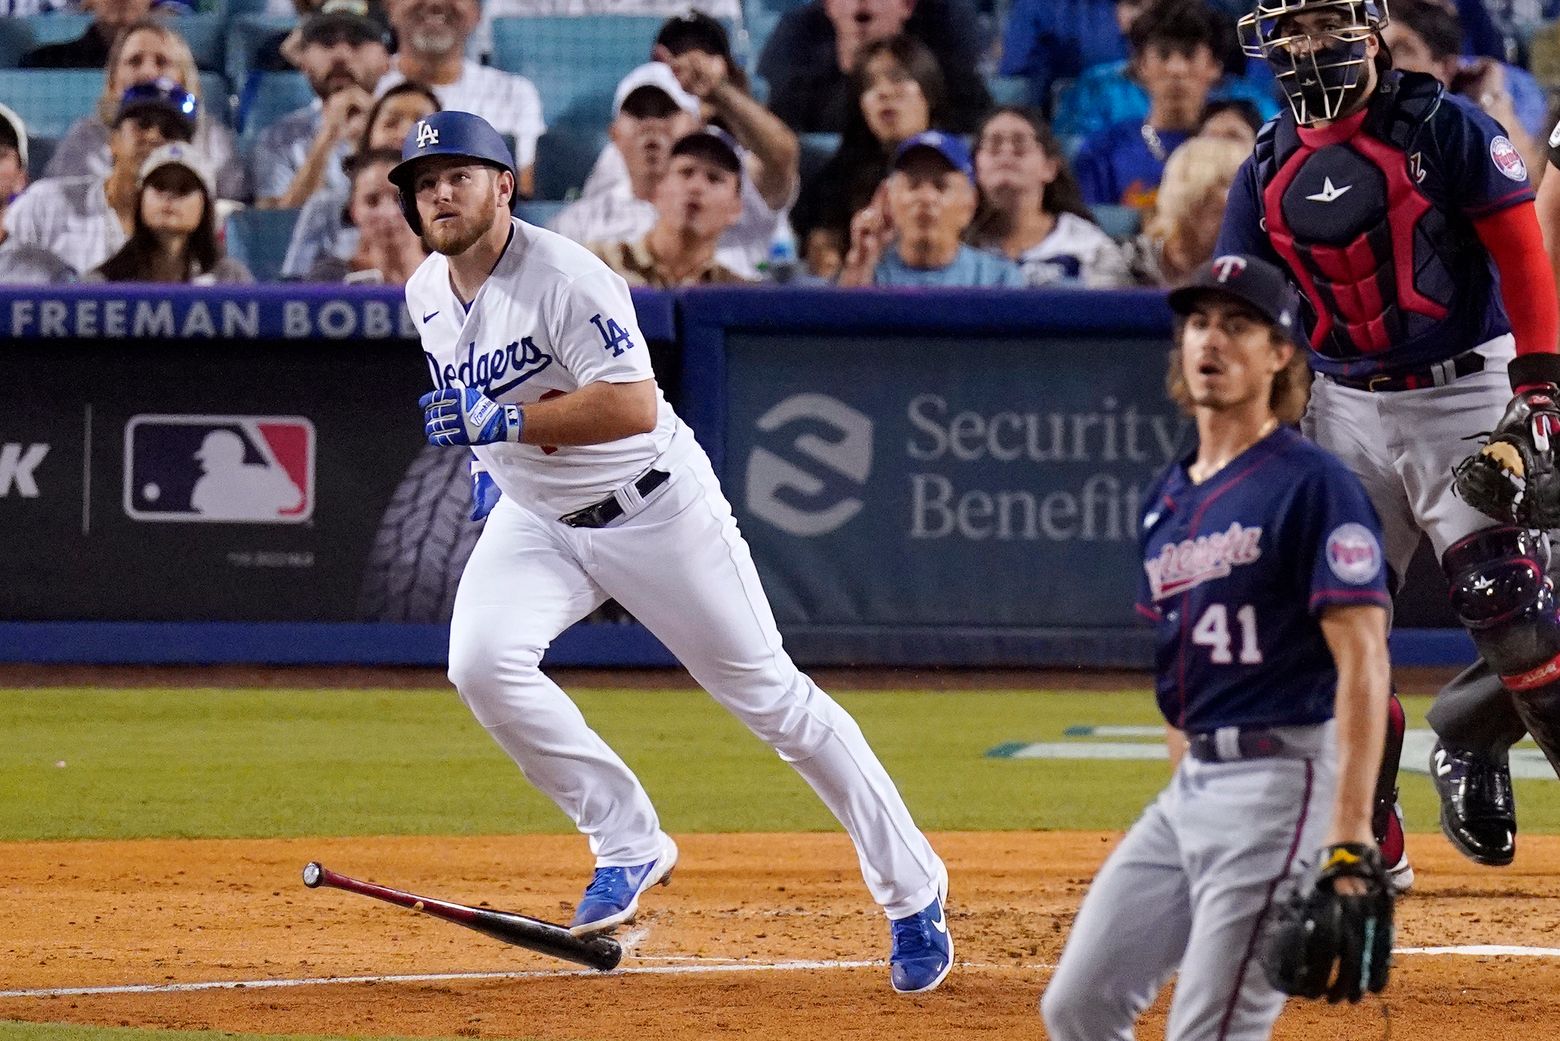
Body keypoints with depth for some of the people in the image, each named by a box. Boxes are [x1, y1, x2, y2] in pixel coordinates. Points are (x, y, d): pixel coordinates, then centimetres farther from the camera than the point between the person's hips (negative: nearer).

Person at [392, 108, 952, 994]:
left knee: (769, 694, -1)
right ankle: (629, 844, -6)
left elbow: (631, 405, -32)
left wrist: (504, 422, -34)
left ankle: (914, 890, 10)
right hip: (536, 519, 6)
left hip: (655, 508, -6)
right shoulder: (427, 292, 1)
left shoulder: (562, 277, -24)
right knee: (481, 661, -21)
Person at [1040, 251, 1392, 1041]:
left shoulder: (1311, 486, -11)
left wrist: (1350, 841, -24)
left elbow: (1363, 661, -17)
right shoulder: (1167, 499, 15)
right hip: (1191, 784, 9)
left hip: (1281, 778, -9)